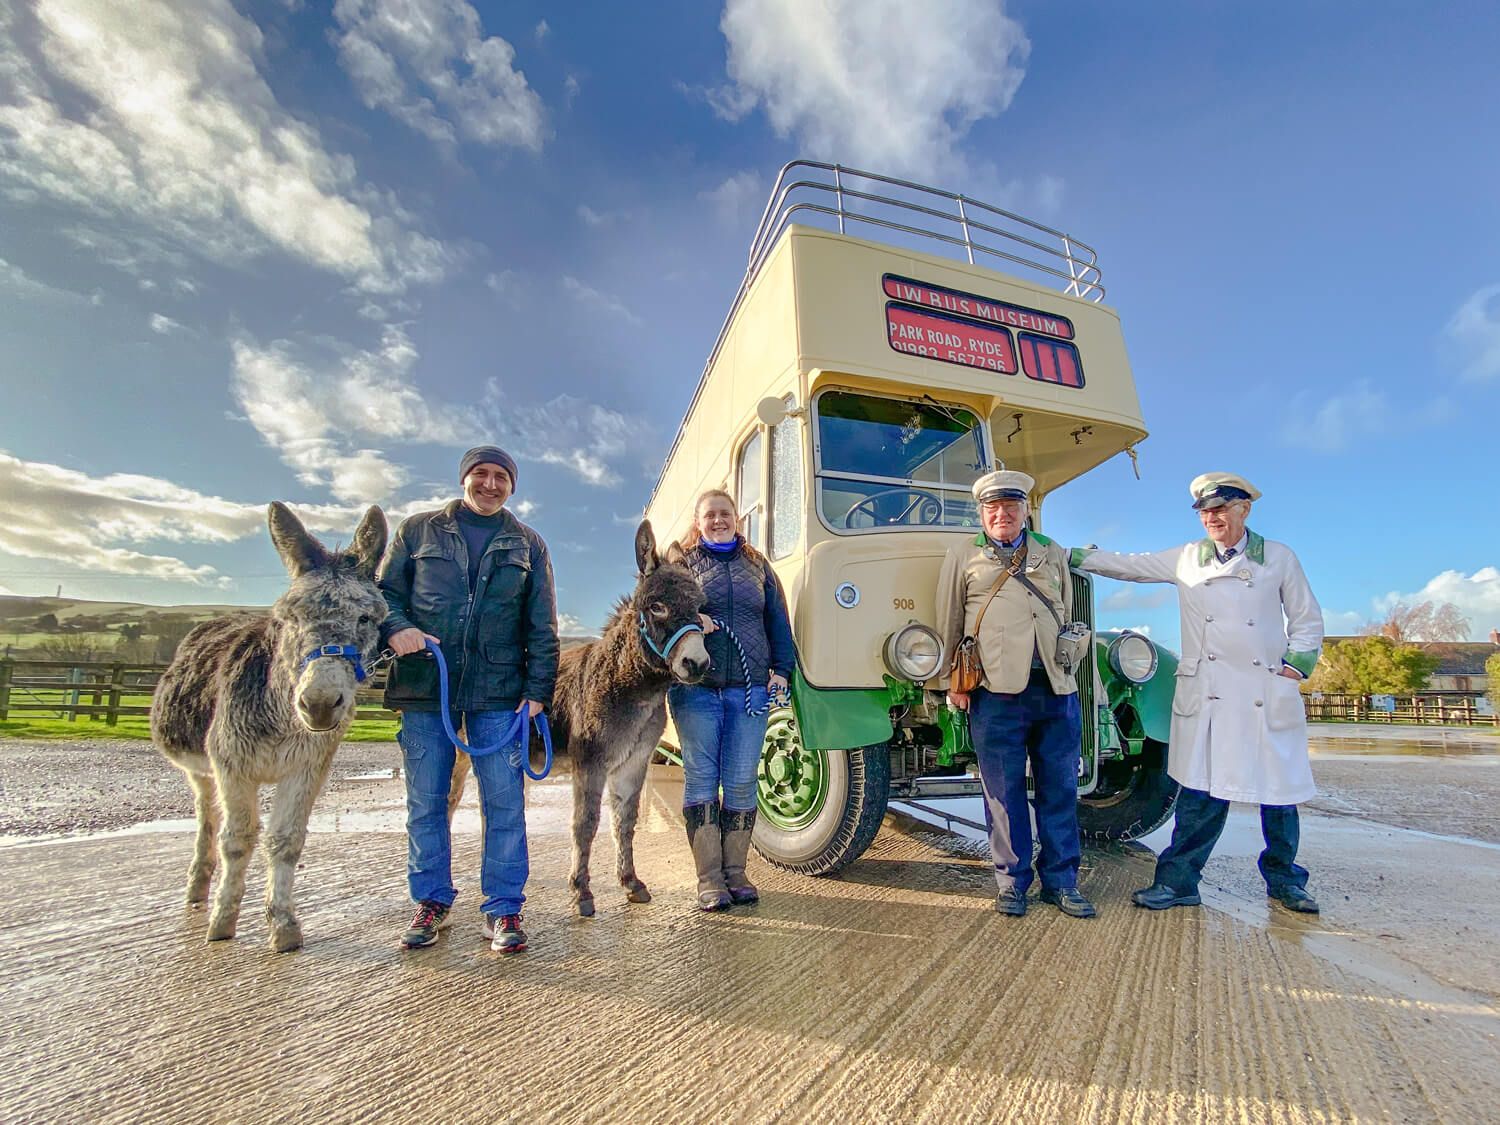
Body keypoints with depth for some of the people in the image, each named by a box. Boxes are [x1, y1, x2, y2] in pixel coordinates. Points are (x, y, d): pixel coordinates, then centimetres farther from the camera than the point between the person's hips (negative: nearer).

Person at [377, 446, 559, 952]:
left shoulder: (527, 545, 10)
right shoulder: (419, 530, 10)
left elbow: (542, 629, 8)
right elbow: (385, 591, 10)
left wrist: (538, 692, -1)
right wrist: (396, 627, -12)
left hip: (499, 692, 0)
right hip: (424, 687, 1)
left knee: (505, 802, 1)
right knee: (425, 801, 10)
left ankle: (503, 908, 14)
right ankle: (432, 902, 27)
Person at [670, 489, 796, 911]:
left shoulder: (757, 564, 17)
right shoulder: (682, 561, 11)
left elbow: (778, 621, 16)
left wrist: (781, 668, 5)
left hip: (750, 687, 2)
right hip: (695, 688, -1)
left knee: (742, 782, 5)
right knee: (701, 779, 2)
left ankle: (735, 872, 19)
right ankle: (709, 879, 12)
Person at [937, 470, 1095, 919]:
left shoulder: (1053, 554, 19)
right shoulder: (963, 556, 11)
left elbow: (1068, 616, 24)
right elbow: (948, 624, 10)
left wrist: (1071, 669, 18)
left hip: (1056, 689, 3)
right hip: (996, 691, -3)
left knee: (1060, 789, 8)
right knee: (1004, 792, 3)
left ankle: (1061, 881, 23)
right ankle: (1012, 881, 18)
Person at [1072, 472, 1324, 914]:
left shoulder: (1279, 557, 8)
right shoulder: (1187, 558, 11)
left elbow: (1307, 620, 13)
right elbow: (1130, 565, 15)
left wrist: (1297, 663, 0)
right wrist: (1075, 557, 10)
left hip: (1268, 694, 0)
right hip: (1206, 695, 0)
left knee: (1279, 789, 7)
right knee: (1203, 789, 0)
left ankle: (1283, 880, 29)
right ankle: (1178, 880, 8)